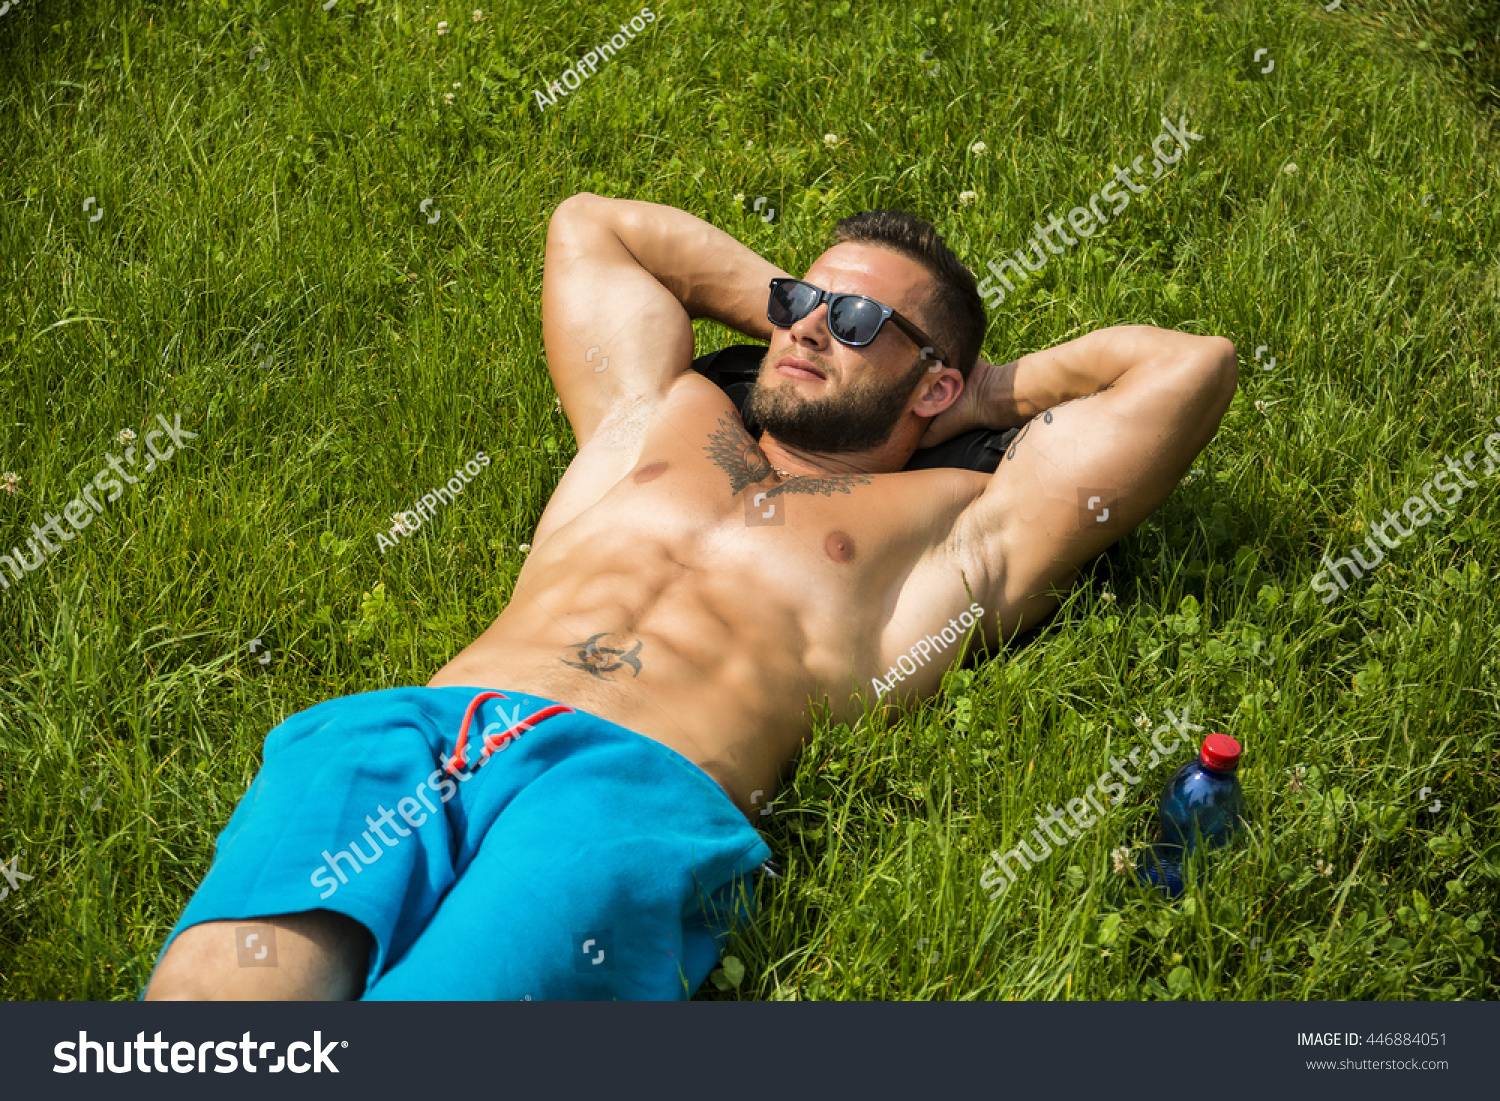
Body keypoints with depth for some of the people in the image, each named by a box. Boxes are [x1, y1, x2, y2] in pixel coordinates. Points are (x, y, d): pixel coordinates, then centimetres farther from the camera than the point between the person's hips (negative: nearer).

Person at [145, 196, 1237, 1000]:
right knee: (214, 982, -28)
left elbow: (1194, 363, 24)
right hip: (404, 726, 4)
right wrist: (790, 301, 50)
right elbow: (590, 222, 50)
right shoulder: (659, 417, 34)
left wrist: (987, 391, 35)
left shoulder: (955, 521, 23)